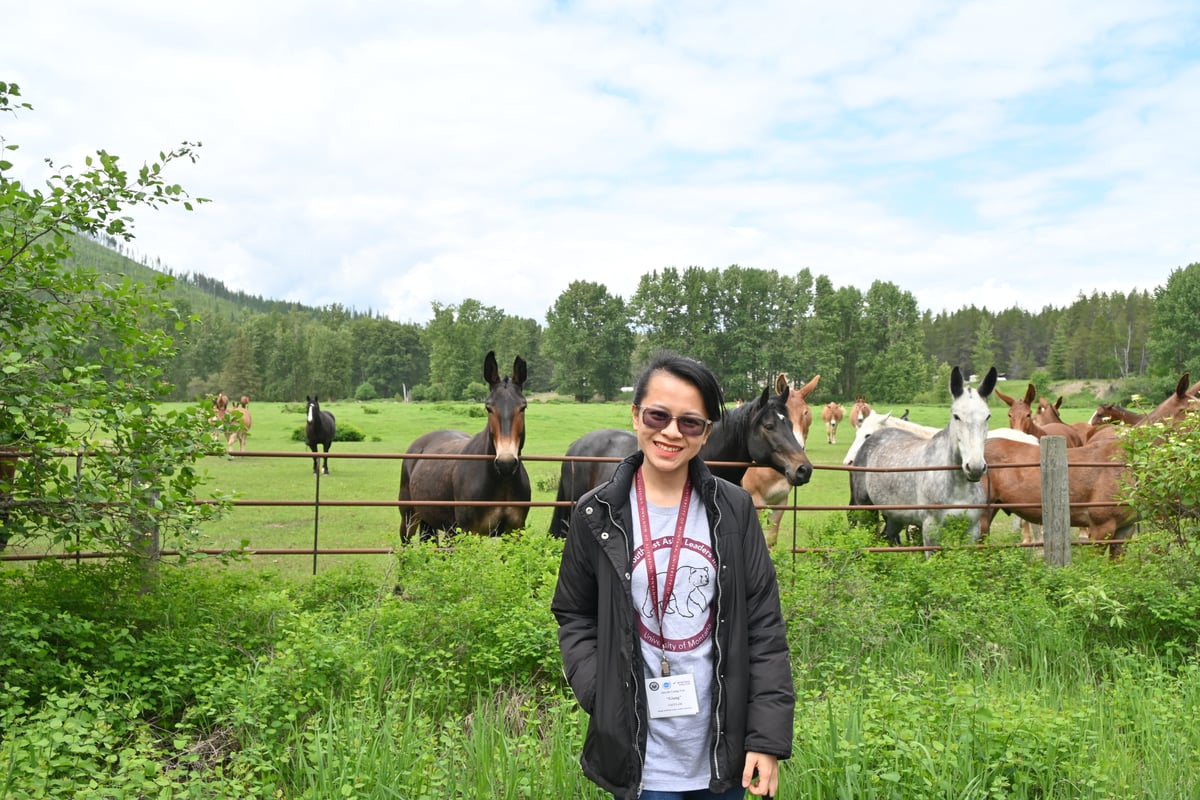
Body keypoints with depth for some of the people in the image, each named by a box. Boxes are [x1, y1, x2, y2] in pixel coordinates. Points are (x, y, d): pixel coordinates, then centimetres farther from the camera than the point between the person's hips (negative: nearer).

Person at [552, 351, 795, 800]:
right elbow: (575, 617, 3)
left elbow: (764, 625, -3)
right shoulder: (597, 514, -7)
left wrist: (769, 735, -6)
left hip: (724, 746, 1)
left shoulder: (734, 510, -5)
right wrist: (603, 700, -10)